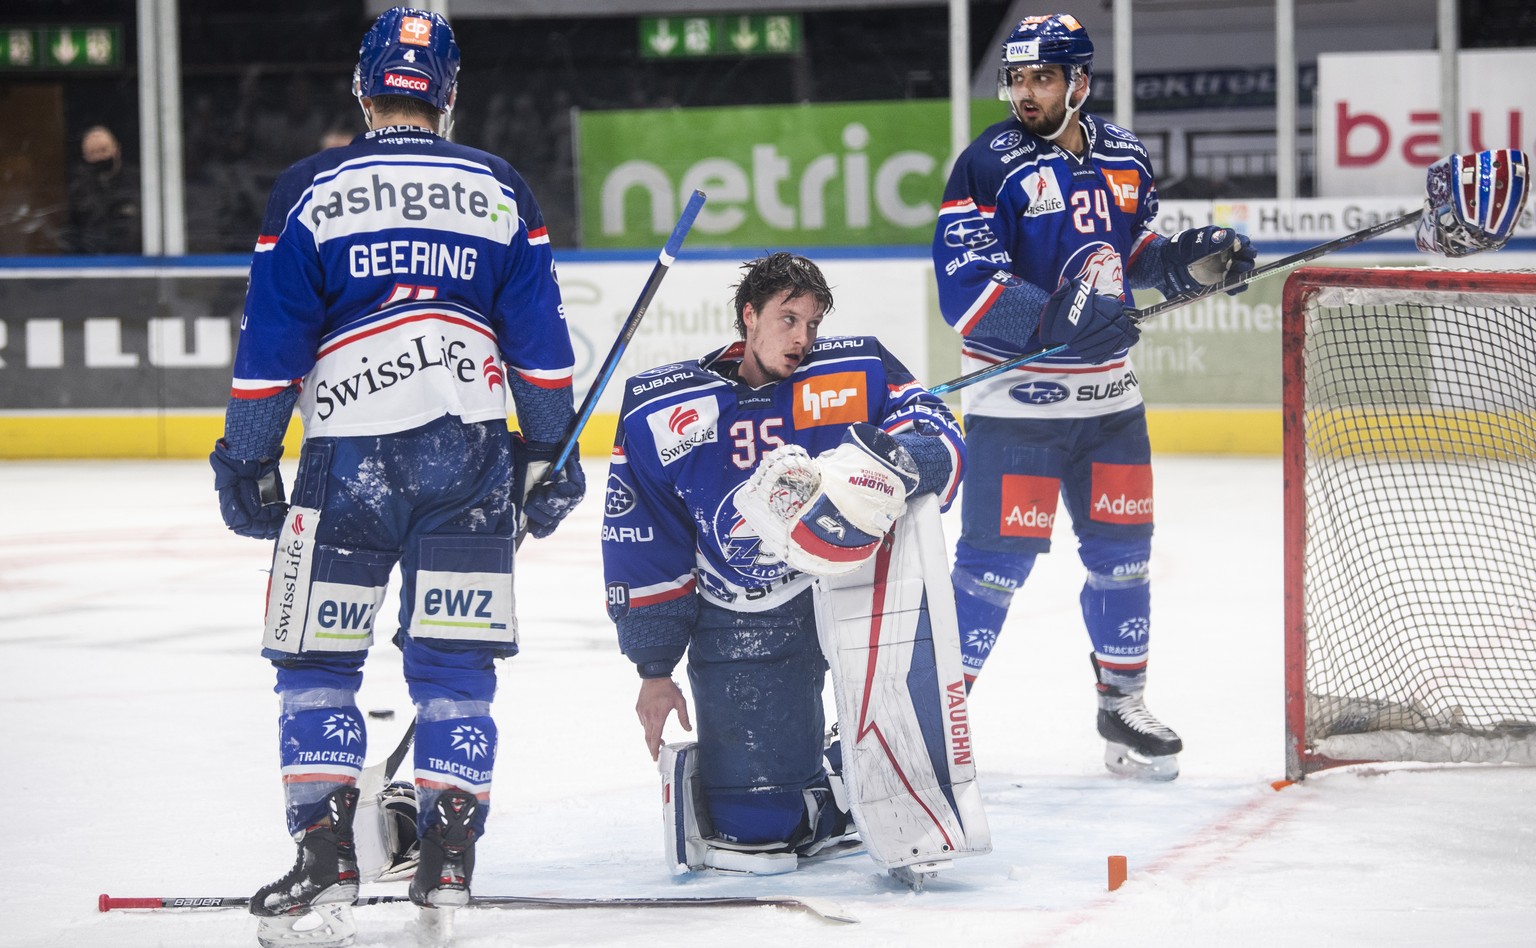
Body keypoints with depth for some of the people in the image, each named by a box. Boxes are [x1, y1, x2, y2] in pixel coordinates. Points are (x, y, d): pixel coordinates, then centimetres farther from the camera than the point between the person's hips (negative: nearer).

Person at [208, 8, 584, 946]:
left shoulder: (310, 190, 3)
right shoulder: (500, 190, 9)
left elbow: (272, 340, 2)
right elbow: (540, 338, 8)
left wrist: (248, 461, 8)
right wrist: (551, 452, 16)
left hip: (349, 453, -2)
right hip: (473, 448, 2)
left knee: (318, 658, 5)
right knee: (455, 658, 8)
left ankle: (326, 862, -6)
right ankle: (449, 859, 3)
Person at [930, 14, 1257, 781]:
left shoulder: (1124, 159, 6)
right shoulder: (990, 165, -12)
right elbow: (965, 293, -19)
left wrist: (1188, 260, 1)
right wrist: (1053, 321, -31)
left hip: (1107, 395, 6)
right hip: (1013, 396, -6)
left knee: (1121, 551, 12)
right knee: (997, 557, -9)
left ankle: (1123, 704, 25)